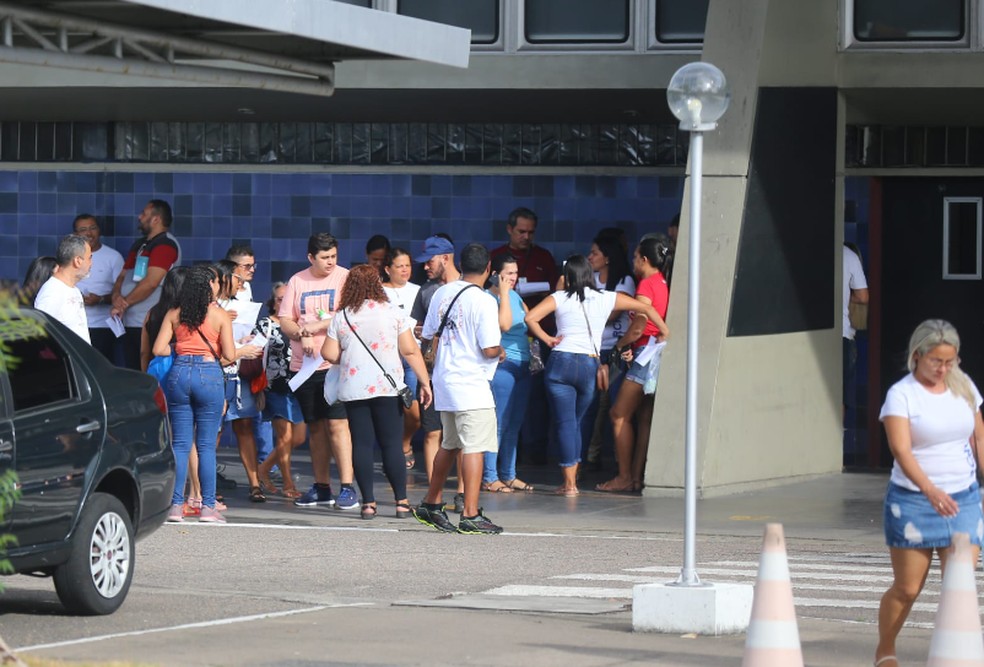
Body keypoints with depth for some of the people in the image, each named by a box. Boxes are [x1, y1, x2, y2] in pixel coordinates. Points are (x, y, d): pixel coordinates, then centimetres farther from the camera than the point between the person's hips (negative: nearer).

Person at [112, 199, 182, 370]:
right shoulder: (139, 244, 19)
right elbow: (123, 276, 19)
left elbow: (150, 283, -17)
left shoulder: (165, 244, -9)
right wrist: (116, 297, -3)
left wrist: (123, 303, -10)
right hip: (129, 323, 9)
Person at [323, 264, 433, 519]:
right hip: (387, 388, -1)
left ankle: (368, 503, 0)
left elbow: (330, 355, 1)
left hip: (353, 390, 1)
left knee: (362, 444, 3)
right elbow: (410, 350, -1)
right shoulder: (393, 313, 0)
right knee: (392, 444, 3)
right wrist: (425, 383, 4)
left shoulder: (341, 317, 3)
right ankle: (401, 502, 1)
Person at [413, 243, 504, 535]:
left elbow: (427, 335, 15)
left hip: (444, 380, 8)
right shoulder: (483, 301, -15)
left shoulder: (442, 293, 6)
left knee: (449, 444, 21)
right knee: (475, 447, -7)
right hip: (471, 384, -8)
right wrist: (500, 350, 4)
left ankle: (431, 505, 29)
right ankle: (470, 515, -11)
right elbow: (489, 349, -19)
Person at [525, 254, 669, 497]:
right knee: (574, 422, 17)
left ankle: (569, 483, -4)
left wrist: (547, 339, 1)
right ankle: (572, 480, 16)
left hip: (561, 361, -2)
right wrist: (664, 332, 21)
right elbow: (645, 308, 11)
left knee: (565, 422, 0)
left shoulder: (560, 298, 1)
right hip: (590, 364, 3)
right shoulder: (607, 299, 8)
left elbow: (530, 318, -10)